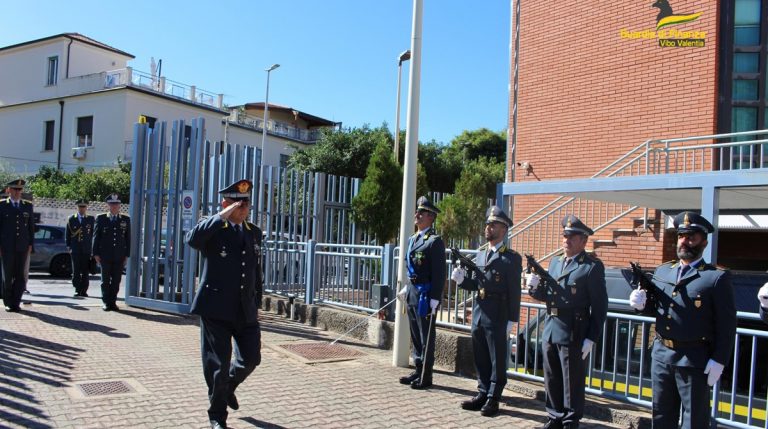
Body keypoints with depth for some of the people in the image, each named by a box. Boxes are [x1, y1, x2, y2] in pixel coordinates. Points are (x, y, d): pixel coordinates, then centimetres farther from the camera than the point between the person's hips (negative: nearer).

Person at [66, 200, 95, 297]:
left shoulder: (91, 219, 7)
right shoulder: (71, 219, 9)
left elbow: (94, 233, 5)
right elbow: (67, 234, 10)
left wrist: (93, 247, -3)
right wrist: (69, 247, 3)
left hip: (87, 250, 0)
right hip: (75, 250, 0)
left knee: (85, 272, 1)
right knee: (76, 271, -1)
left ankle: (84, 291, 8)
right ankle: (77, 290, 5)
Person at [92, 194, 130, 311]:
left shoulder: (126, 220, 9)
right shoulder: (101, 218, 5)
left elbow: (128, 238, 9)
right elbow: (96, 236, 5)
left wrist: (127, 255, 3)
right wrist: (96, 253, -1)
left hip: (119, 256, 1)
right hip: (105, 255, -1)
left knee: (116, 281, 3)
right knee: (105, 280, 5)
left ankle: (113, 302, 11)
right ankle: (105, 302, 13)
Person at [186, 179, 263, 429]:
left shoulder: (254, 233, 11)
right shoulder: (213, 229, -4)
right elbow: (192, 239, -28)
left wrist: (257, 303, 15)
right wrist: (221, 217, -26)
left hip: (246, 310, 5)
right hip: (216, 308, -5)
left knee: (251, 358, 8)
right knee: (218, 364, 3)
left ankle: (229, 387, 40)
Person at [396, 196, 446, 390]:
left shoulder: (435, 241, -12)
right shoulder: (412, 239, 14)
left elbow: (439, 273, -16)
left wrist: (435, 299, -19)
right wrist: (407, 288, 17)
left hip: (425, 294, -8)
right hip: (412, 292, 9)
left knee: (426, 337, 1)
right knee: (415, 335, 15)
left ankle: (426, 376, 10)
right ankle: (418, 370, 26)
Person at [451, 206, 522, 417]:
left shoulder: (511, 257, -8)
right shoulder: (480, 253, 12)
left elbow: (514, 292, -10)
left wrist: (511, 321, -12)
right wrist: (461, 279, -6)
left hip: (497, 316, -6)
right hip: (478, 312, 6)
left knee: (497, 360, 5)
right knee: (480, 358, 14)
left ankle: (493, 399, 15)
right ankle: (483, 393, 26)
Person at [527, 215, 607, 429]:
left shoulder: (592, 266, -8)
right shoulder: (555, 262, 13)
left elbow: (600, 306, -10)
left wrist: (591, 338, -13)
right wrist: (535, 287, -5)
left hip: (573, 334, -6)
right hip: (550, 330, 6)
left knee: (572, 382, 6)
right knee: (551, 379, 15)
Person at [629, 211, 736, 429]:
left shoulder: (717, 278, -7)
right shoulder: (662, 271, 9)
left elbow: (727, 325, -9)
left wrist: (718, 361, -14)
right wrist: (642, 303, -5)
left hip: (694, 359, -5)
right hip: (661, 355, 5)